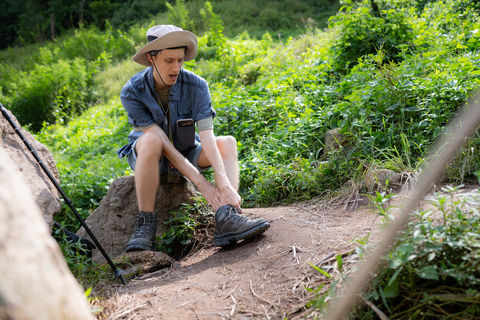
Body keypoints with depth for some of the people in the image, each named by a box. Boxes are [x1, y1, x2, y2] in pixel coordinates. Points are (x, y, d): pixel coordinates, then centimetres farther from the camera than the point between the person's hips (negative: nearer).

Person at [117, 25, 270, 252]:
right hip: (145, 155, -3)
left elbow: (207, 135, -27)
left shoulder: (196, 86, -17)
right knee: (151, 140, -37)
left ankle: (226, 218, -40)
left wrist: (224, 182, -41)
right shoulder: (132, 92, -21)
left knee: (227, 143, -22)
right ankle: (144, 224, -31)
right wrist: (201, 183, -32)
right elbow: (162, 141, -27)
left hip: (186, 152, 3)